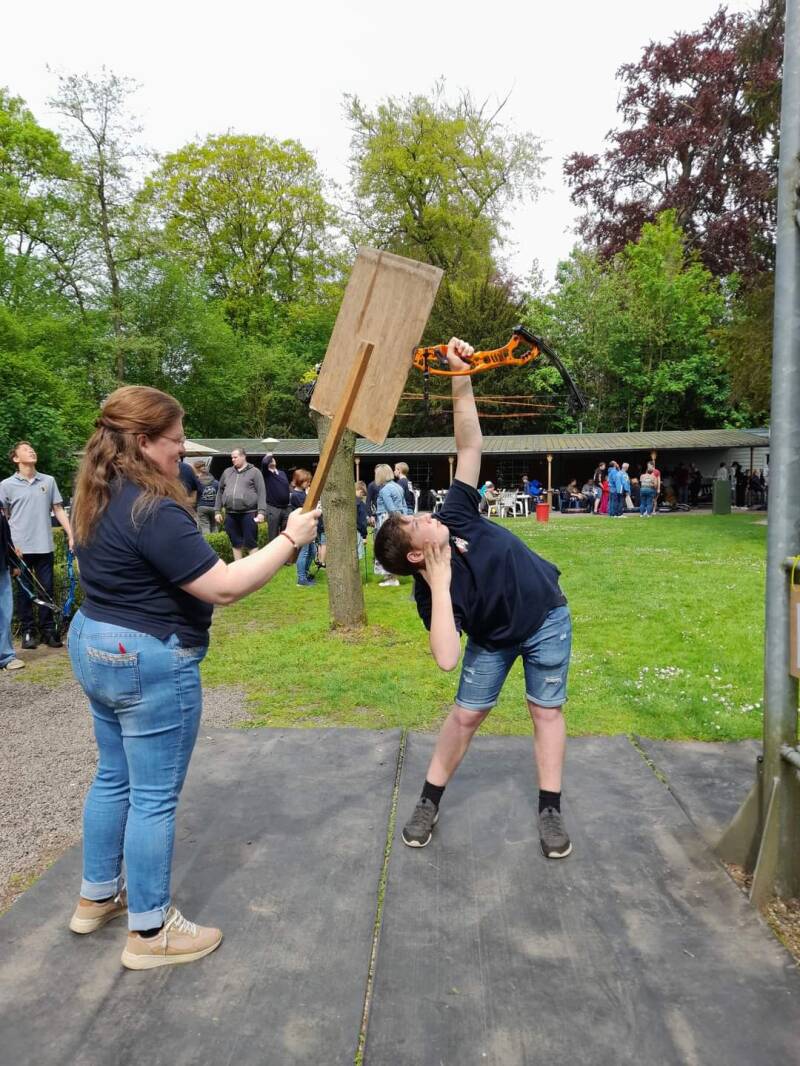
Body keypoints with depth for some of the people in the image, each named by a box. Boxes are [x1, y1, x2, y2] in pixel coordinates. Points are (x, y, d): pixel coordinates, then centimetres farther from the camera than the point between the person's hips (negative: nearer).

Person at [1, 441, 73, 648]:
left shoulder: (49, 481, 8)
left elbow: (59, 510, 10)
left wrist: (71, 535, 2)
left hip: (45, 547, 2)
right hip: (21, 548, -2)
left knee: (46, 590, 6)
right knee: (24, 591, 6)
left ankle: (48, 630, 14)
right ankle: (28, 631, 15)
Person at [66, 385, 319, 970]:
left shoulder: (98, 497, 5)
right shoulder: (154, 512, -25)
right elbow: (225, 587, -27)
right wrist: (290, 538, -20)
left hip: (95, 645, 10)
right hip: (150, 663, -10)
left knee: (113, 777, 23)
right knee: (154, 797, 4)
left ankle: (97, 896, 40)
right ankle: (151, 931, 19)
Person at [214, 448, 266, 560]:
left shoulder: (254, 472, 2)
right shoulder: (227, 472, 14)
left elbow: (261, 493, -5)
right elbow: (220, 491, 17)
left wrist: (261, 512, -14)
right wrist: (217, 511, 11)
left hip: (248, 513, -4)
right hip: (230, 514, 4)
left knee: (251, 543, -3)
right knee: (236, 543, 10)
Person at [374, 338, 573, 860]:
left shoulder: (455, 516, -24)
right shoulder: (432, 592, -30)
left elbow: (470, 445, -26)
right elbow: (448, 657, -44)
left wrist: (461, 381, -37)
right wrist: (439, 584, -45)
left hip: (547, 619, 2)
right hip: (494, 639, -2)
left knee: (547, 709, 5)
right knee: (466, 714, 4)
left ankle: (551, 810, 18)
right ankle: (430, 801, 23)